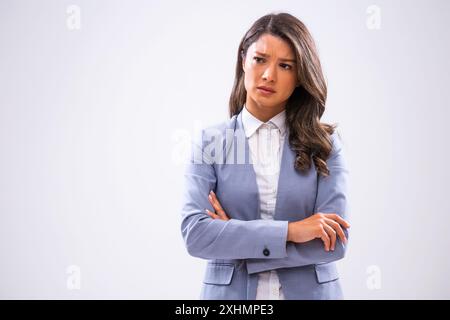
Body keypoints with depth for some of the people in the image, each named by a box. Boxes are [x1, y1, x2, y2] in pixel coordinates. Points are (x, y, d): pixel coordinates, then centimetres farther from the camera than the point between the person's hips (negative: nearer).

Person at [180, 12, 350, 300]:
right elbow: (195, 233, -14)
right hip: (230, 291, 0)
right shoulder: (210, 143, -3)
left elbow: (334, 241, -12)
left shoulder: (324, 143, -3)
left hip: (310, 291, 0)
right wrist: (289, 231, -20)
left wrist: (235, 241, -14)